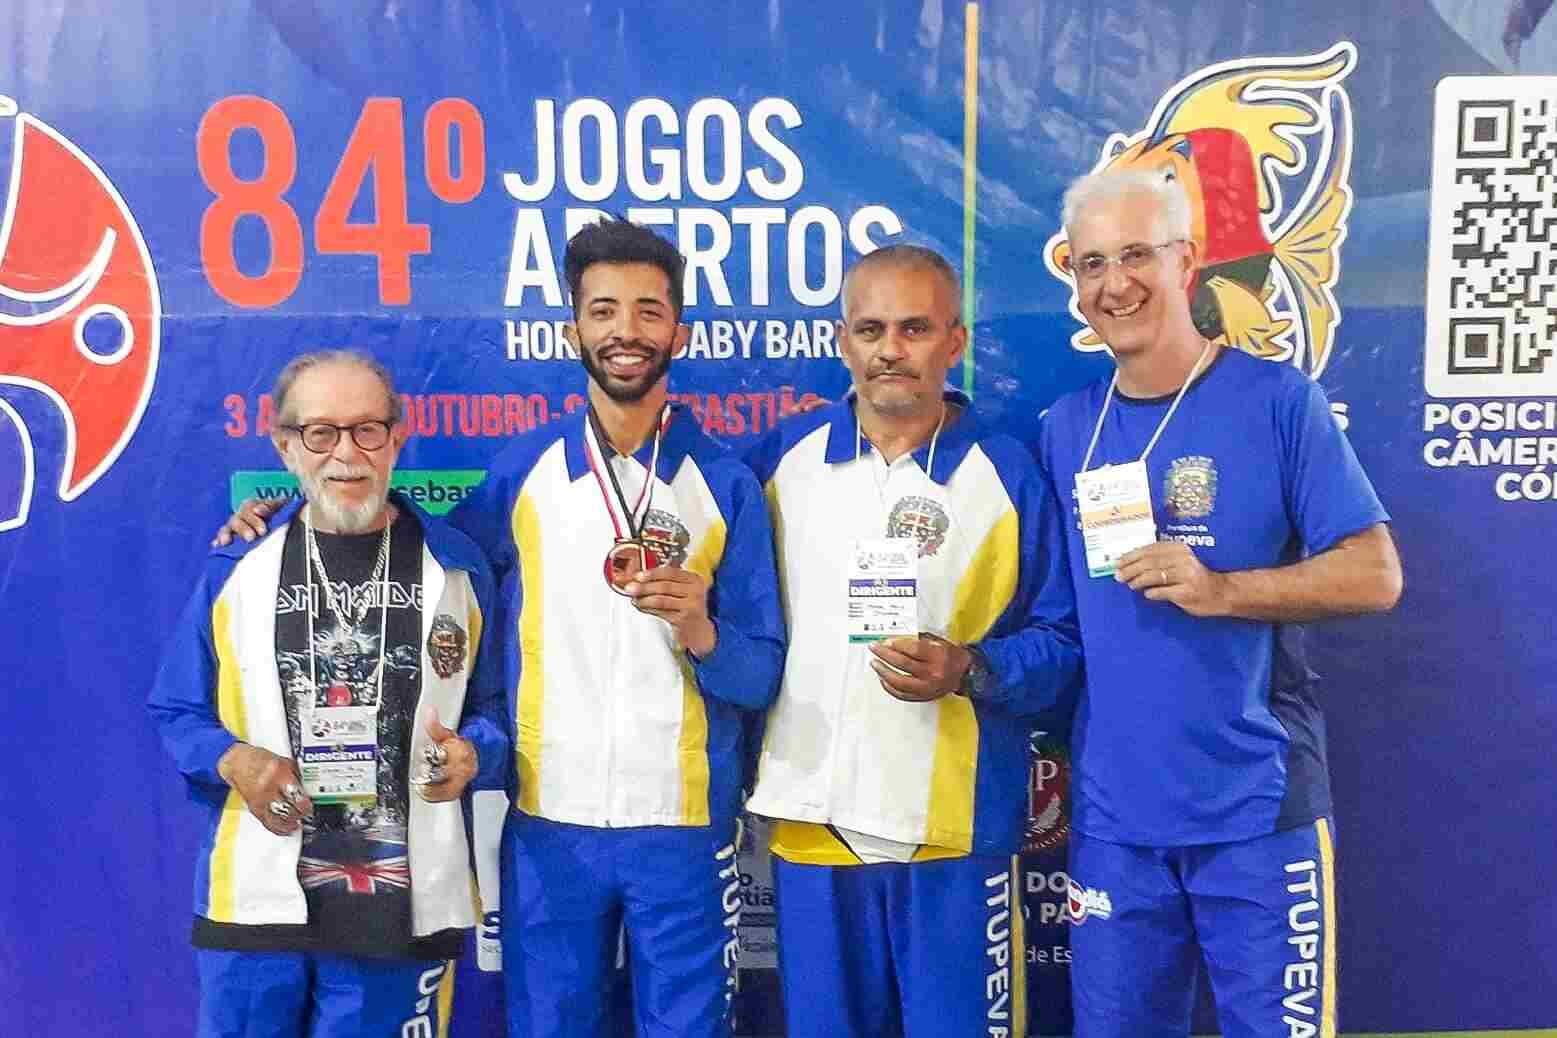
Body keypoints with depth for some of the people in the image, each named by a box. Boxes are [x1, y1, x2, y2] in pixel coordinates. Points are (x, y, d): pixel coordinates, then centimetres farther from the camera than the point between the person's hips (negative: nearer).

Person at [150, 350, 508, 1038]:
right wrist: (232, 761, -11)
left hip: (402, 902, 0)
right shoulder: (237, 567, 2)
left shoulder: (454, 566, 1)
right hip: (255, 897, 1)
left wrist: (471, 754, -14)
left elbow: (493, 706, 7)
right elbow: (177, 712, 8)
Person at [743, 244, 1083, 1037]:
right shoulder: (782, 457, 3)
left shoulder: (1008, 475, -3)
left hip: (956, 829, -2)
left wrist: (968, 671, -20)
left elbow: (1062, 642, -2)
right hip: (811, 822, 3)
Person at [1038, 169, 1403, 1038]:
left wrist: (1222, 589, -20)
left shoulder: (1279, 400, -5)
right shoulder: (1064, 428, 6)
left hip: (1258, 808, -3)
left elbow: (1374, 575, -7)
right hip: (1111, 814, 4)